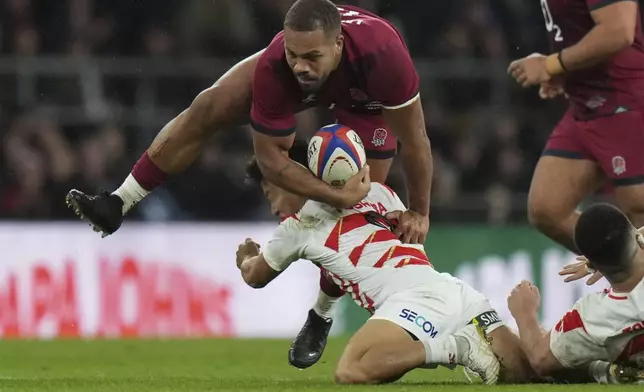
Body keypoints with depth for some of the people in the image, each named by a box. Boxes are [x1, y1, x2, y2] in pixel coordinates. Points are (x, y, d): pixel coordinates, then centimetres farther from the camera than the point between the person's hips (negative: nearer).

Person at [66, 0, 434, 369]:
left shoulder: (382, 54, -49)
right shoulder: (274, 67, -43)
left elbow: (414, 140, -33)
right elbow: (271, 158, -31)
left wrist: (419, 212, -24)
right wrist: (338, 196, -40)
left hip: (370, 100, -1)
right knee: (207, 109, -12)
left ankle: (321, 318, 19)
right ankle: (117, 206, -1)